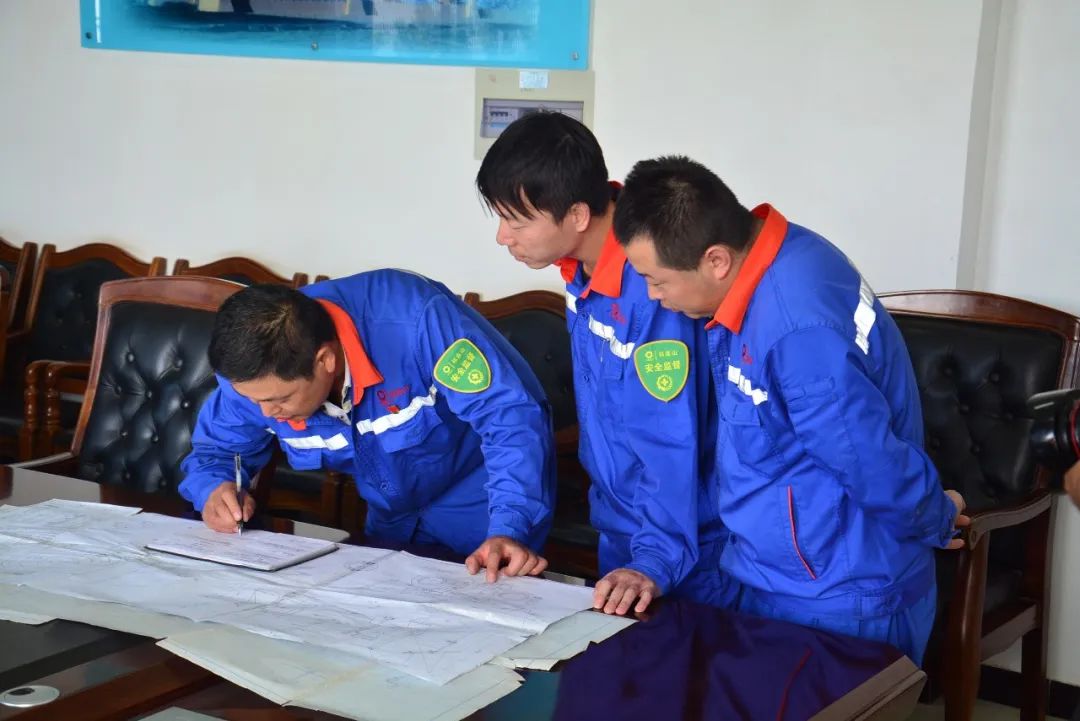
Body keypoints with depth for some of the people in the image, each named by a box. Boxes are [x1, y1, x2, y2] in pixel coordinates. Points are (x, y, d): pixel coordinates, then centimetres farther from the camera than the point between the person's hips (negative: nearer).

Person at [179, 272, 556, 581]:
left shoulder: (415, 321, -37)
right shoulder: (253, 370, -19)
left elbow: (511, 417, -37)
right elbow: (215, 450, -2)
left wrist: (508, 529, -48)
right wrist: (214, 490, -26)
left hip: (479, 498, -5)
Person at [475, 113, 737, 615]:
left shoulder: (652, 287, -30)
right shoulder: (582, 263, -4)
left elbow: (672, 441, -28)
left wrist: (656, 559, -30)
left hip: (688, 546, -8)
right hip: (618, 530, 8)